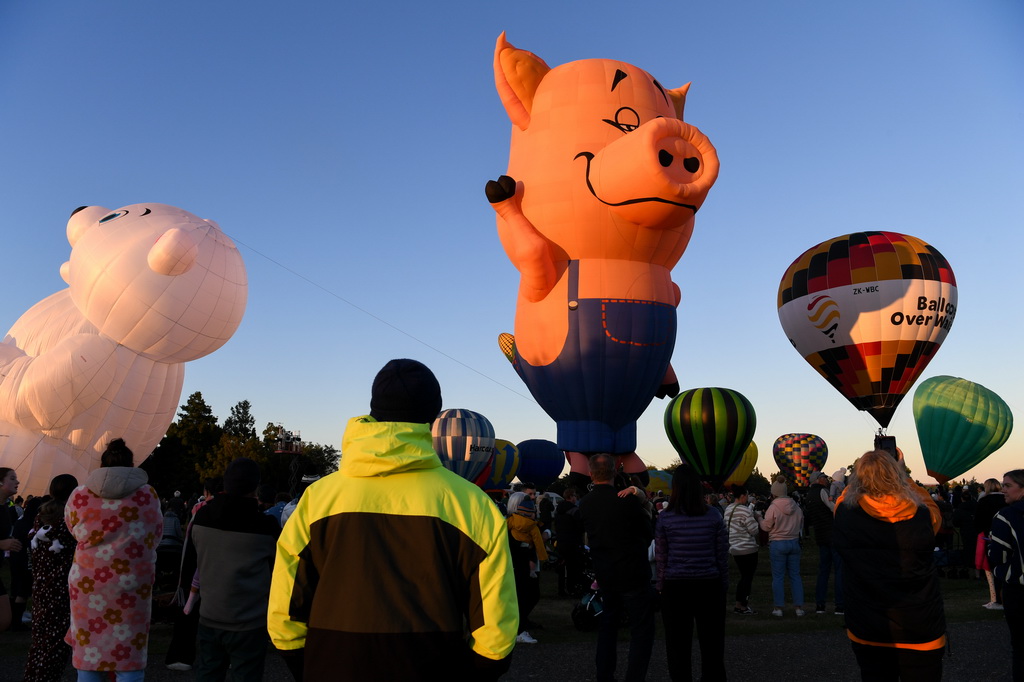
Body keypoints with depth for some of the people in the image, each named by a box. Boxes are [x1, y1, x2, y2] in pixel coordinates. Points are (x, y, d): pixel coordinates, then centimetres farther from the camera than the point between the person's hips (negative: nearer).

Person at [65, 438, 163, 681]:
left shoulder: (79, 495, -2)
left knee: (89, 653, 12)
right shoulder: (147, 494, -5)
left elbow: (73, 530, 15)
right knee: (130, 656, 6)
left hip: (88, 583, 2)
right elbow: (157, 533, 6)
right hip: (131, 583, -1)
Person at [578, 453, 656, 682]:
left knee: (608, 626, 20)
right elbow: (649, 534, -6)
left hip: (605, 575, 5)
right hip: (633, 574, -5)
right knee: (642, 630, 5)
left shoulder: (584, 504, -3)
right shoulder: (628, 501, -17)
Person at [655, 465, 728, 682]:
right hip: (710, 586, 1)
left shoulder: (665, 518, -8)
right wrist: (724, 586, 10)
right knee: (712, 642, 13)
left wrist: (661, 586, 7)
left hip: (675, 588, -1)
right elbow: (723, 556, -1)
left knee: (678, 644, 10)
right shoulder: (714, 517, -5)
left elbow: (661, 558, -4)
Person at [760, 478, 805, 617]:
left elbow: (766, 526, -8)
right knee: (795, 575, 11)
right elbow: (801, 524, 14)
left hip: (778, 544, -5)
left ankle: (779, 607, 5)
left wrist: (759, 519, 11)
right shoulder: (796, 506, 2)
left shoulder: (773, 507, -14)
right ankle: (799, 607, 13)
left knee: (778, 576, 2)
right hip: (794, 542, 5)